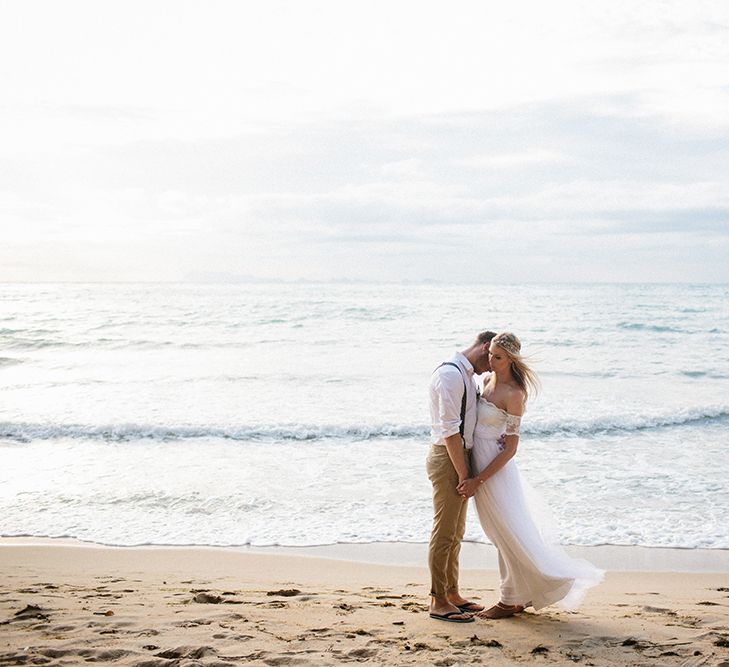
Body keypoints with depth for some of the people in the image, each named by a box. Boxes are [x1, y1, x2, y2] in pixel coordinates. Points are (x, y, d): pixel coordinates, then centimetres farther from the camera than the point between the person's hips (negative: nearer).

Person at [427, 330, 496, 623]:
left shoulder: (467, 375, 14)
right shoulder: (450, 374, -18)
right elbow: (449, 430, -21)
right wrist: (464, 475, -18)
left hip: (462, 456, 10)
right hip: (447, 458, -10)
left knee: (456, 532, 17)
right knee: (444, 532, -4)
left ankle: (451, 593, 27)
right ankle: (438, 602, 3)